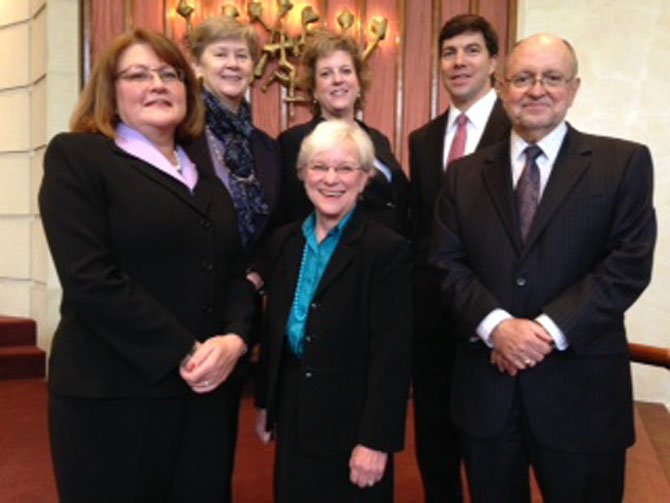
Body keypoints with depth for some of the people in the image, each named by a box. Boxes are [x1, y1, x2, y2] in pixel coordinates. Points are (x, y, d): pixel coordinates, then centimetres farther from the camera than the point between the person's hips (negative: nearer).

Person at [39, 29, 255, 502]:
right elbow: (89, 280, -15)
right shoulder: (76, 155, -4)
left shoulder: (206, 176, 15)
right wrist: (183, 354, -16)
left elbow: (237, 272, 11)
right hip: (114, 394, -5)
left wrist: (233, 339, -9)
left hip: (205, 392, 6)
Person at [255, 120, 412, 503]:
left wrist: (376, 440, -18)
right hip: (293, 417, 6)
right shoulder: (287, 240, 4)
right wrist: (266, 402, 14)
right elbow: (275, 329, 11)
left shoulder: (388, 249, -15)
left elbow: (392, 355, -17)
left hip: (351, 421, -5)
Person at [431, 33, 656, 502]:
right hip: (486, 383, 3)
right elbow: (448, 264, 2)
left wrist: (550, 330, -16)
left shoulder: (625, 162, 0)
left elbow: (630, 264, -8)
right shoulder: (466, 174, 8)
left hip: (581, 386, -2)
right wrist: (496, 326, -15)